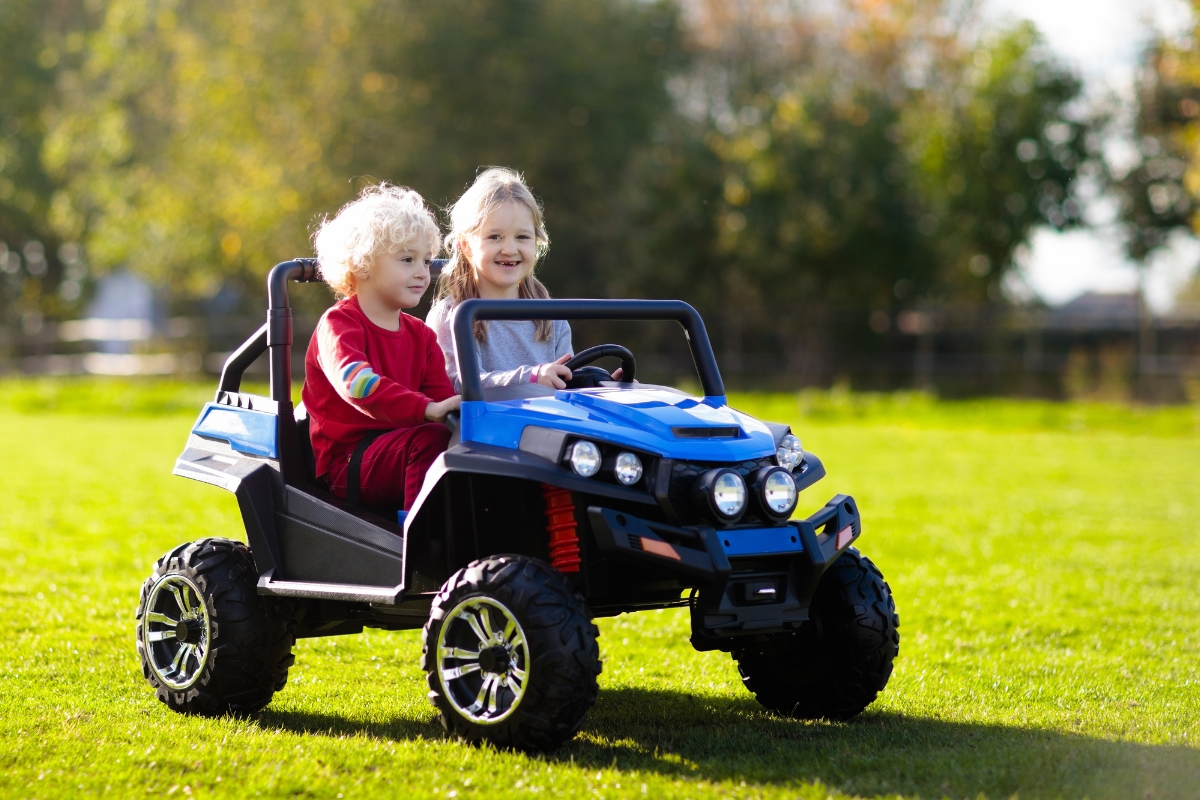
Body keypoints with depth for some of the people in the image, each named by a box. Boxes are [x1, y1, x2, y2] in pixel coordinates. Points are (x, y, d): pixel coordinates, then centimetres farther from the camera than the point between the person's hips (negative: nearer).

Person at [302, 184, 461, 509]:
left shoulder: (420, 335, 19)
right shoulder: (338, 324, -4)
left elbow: (443, 396, 8)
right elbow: (355, 382, -25)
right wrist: (425, 409, -40)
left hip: (398, 451, 6)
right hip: (347, 458, -6)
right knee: (431, 437, -33)